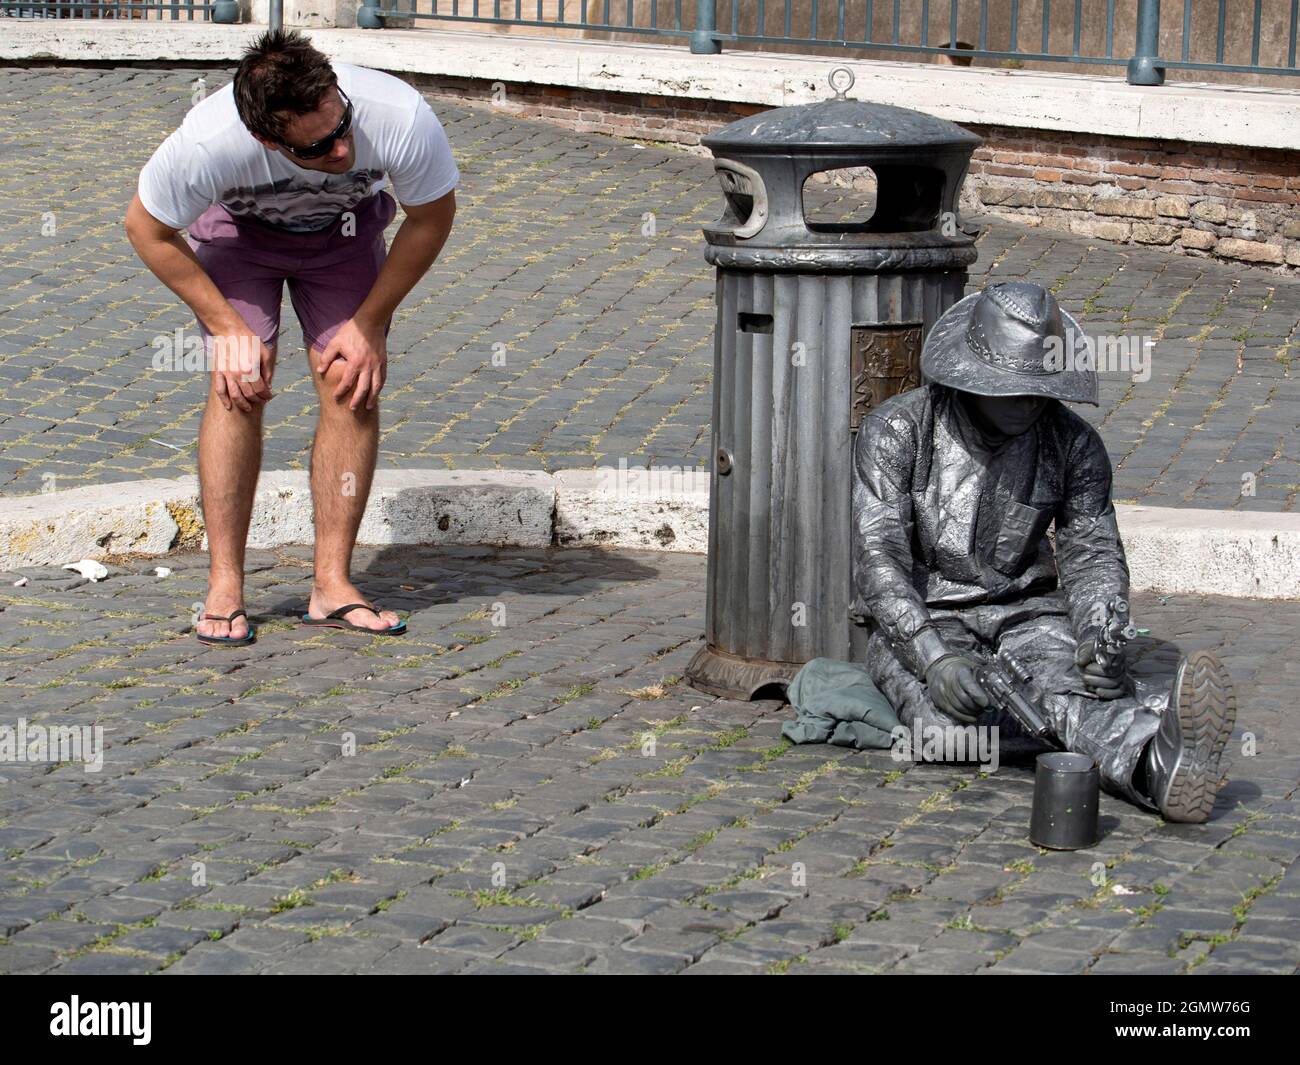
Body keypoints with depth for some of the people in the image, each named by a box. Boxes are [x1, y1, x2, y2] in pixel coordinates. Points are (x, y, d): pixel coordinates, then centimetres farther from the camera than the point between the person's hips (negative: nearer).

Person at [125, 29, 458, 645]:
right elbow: (148, 229, -18)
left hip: (345, 226, 2)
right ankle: (224, 588, -10)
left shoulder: (400, 118, -39)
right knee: (239, 384, -18)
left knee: (351, 386, -12)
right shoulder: (207, 143, -41)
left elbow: (432, 217, -16)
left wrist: (369, 323, -14)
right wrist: (227, 325, -19)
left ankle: (332, 585, -5)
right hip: (237, 223, -1)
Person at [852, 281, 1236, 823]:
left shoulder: (1073, 444, -1)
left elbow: (1092, 554, 1)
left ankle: (1157, 762, -66)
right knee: (949, 717, -38)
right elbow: (878, 559, -17)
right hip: (919, 622, -3)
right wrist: (935, 658, -33)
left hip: (1024, 614, 3)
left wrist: (1101, 635, -23)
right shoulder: (897, 432, -11)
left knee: (1074, 673, -34)